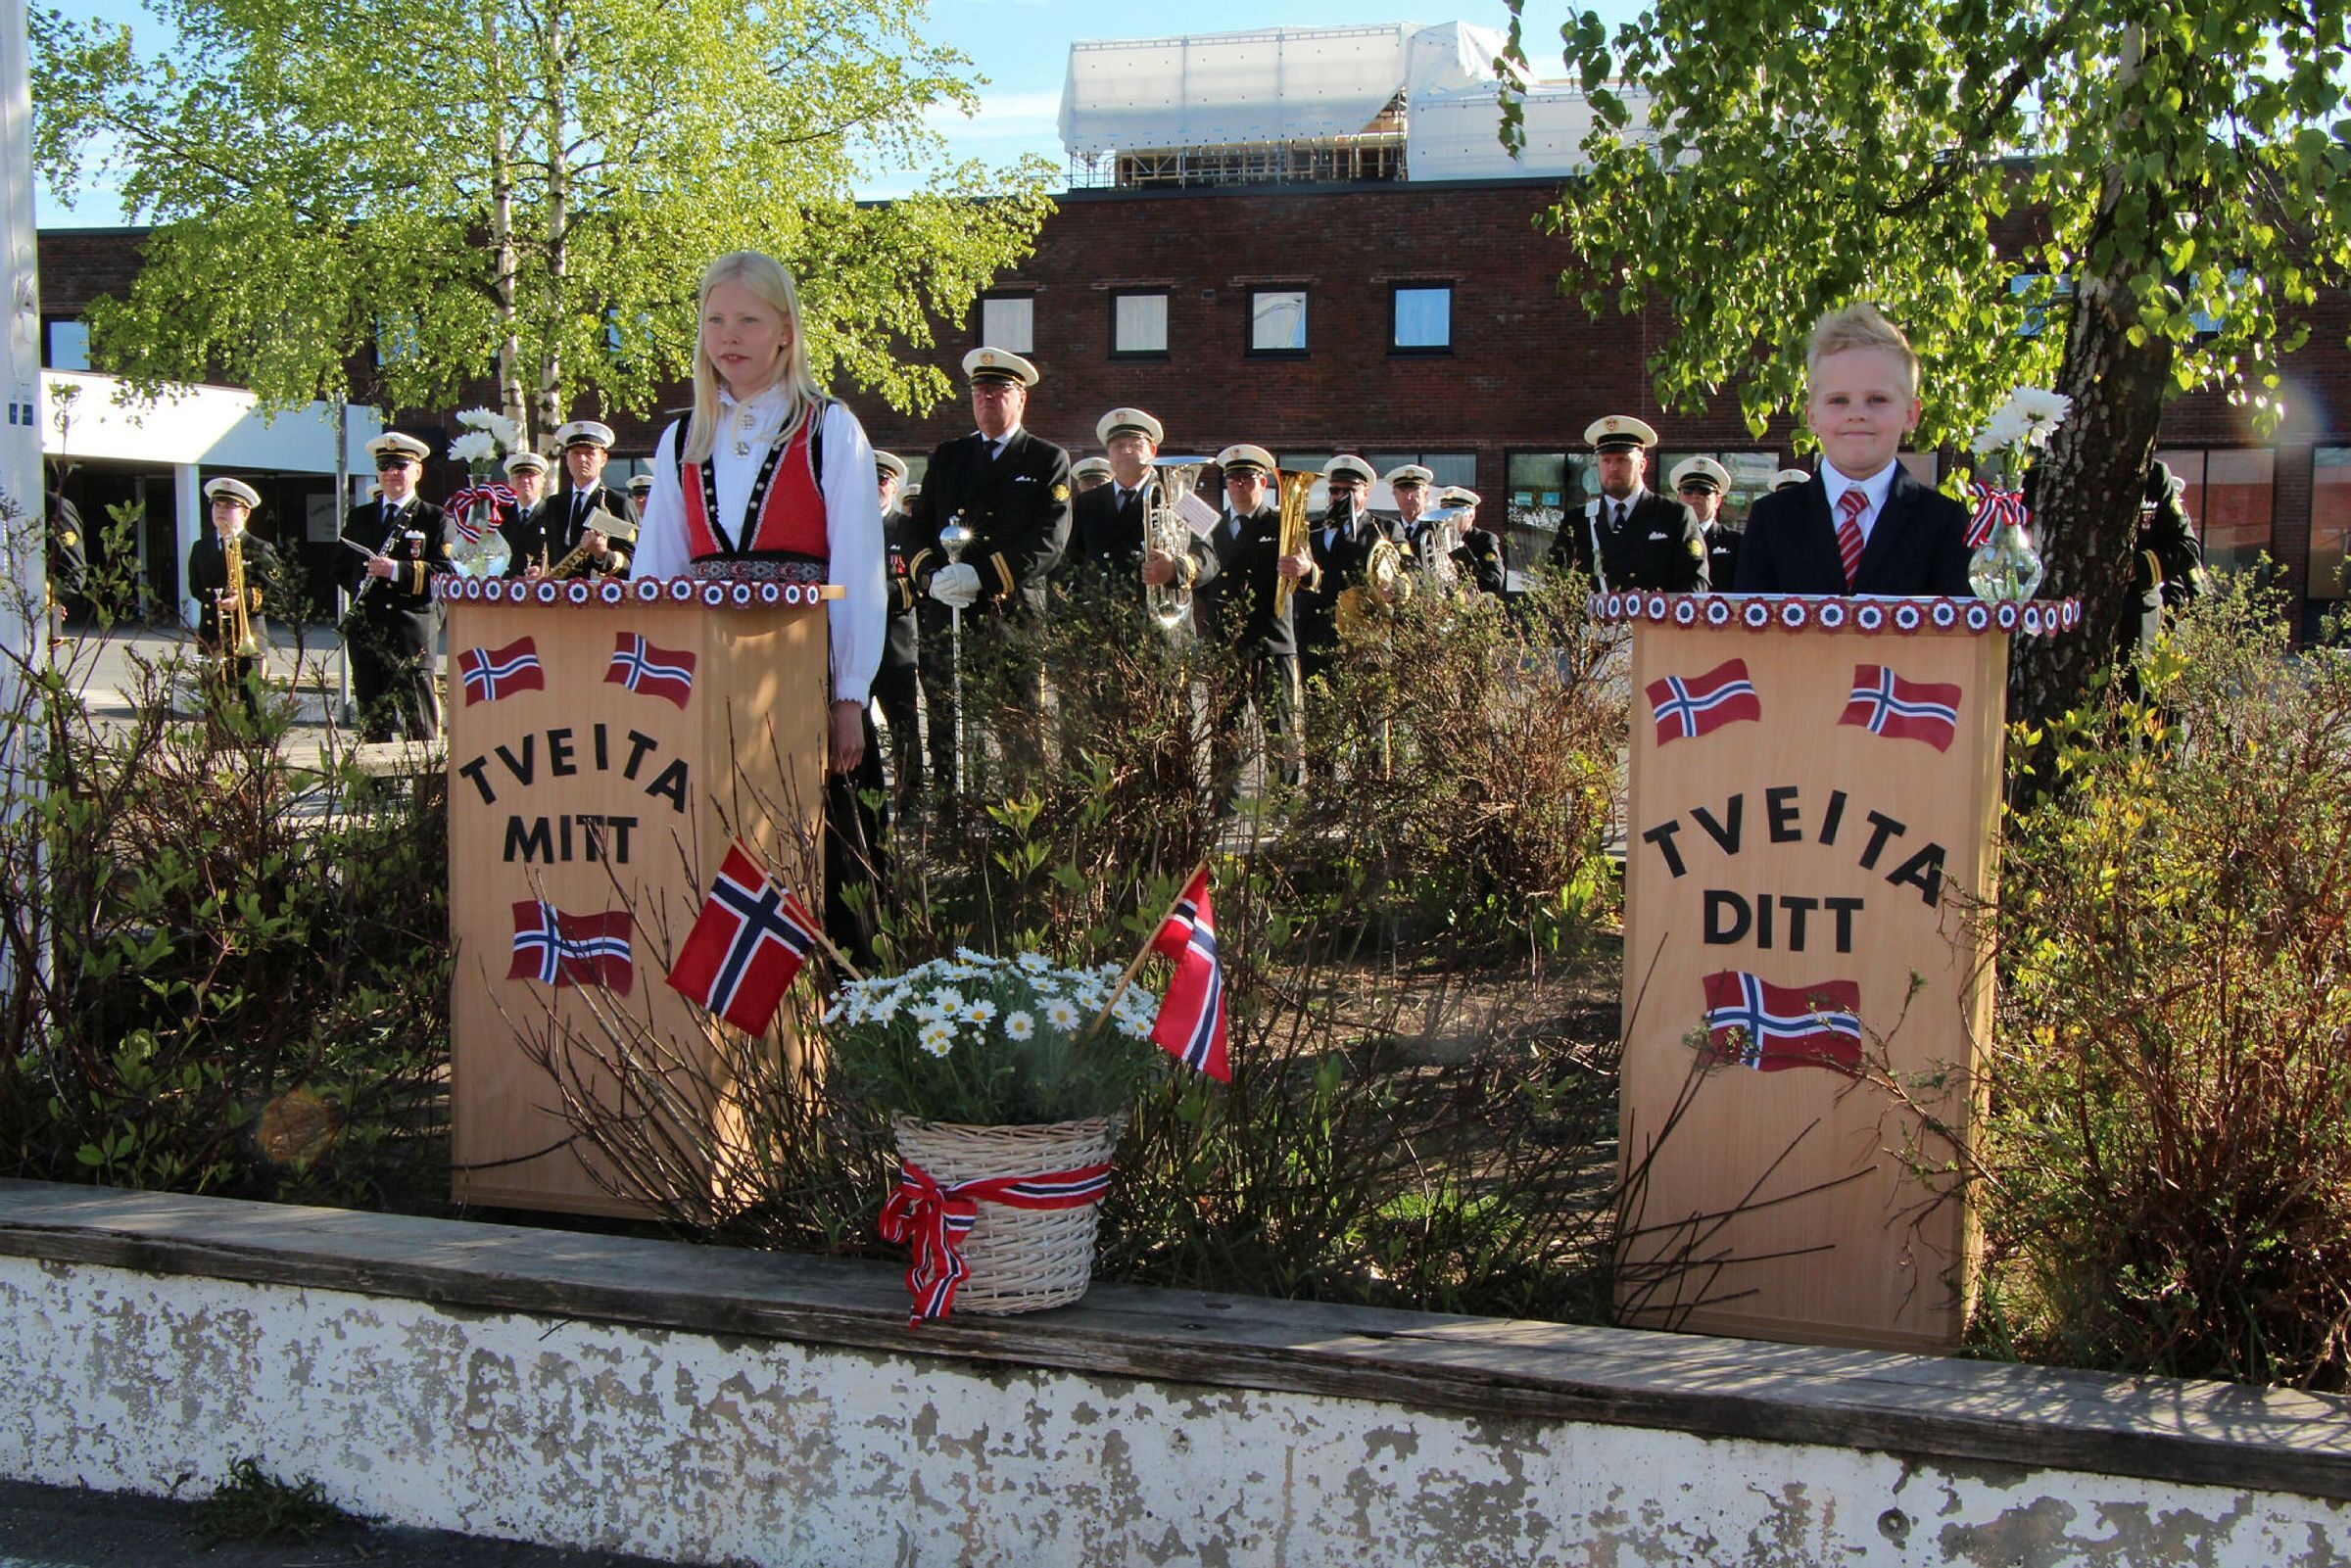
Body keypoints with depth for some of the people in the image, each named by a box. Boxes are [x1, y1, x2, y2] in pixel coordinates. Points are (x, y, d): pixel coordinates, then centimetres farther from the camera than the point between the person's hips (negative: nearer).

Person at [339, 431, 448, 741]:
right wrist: (362, 585, 9)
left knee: (419, 725, -8)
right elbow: (343, 568, 27)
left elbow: (445, 573, -8)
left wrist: (397, 570, -18)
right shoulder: (359, 517, 20)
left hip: (411, 631, -5)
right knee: (372, 720, 5)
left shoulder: (433, 518, 4)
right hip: (365, 631, 5)